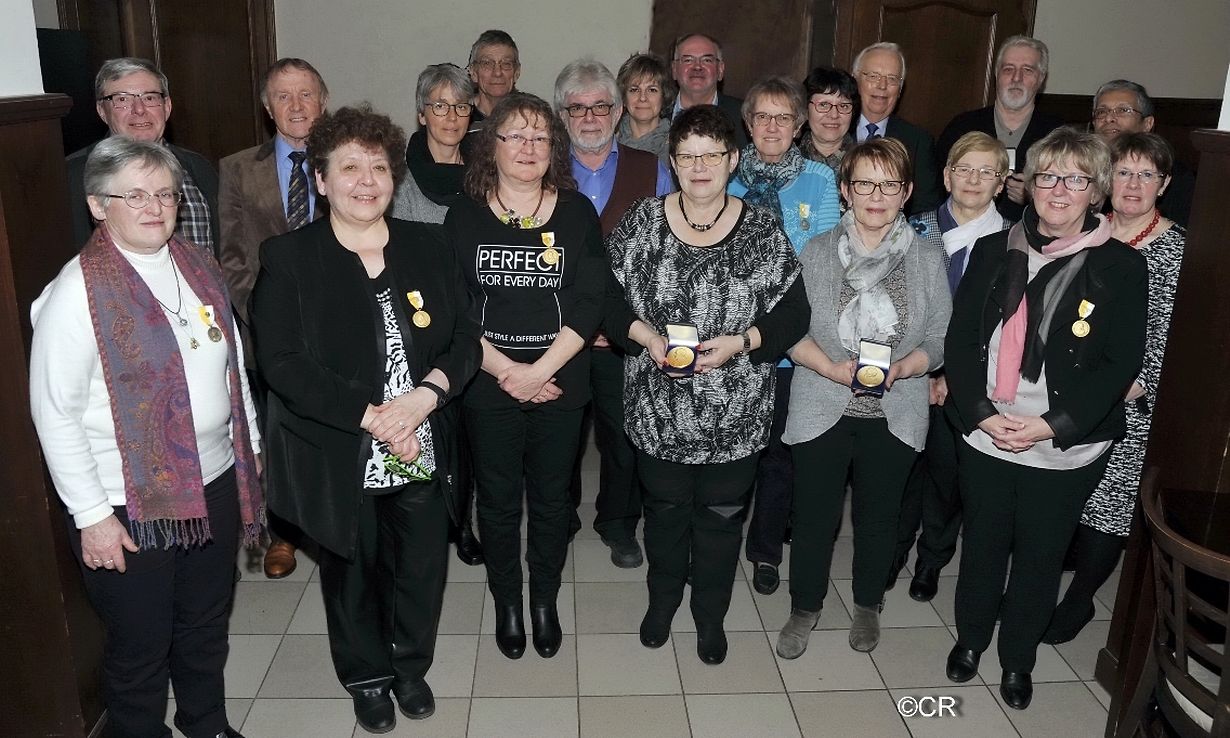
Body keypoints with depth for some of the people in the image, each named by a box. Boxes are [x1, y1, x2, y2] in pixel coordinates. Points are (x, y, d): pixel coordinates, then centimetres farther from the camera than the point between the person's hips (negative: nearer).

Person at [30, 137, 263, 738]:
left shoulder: (199, 267, 3)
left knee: (206, 627, 23)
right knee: (140, 648, 13)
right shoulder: (77, 292, -16)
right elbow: (54, 414, -15)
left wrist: (250, 444, 14)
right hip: (131, 507, -6)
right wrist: (92, 516, -14)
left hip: (216, 483, 6)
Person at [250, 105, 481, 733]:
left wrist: (426, 395, -19)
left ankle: (411, 665, 43)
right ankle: (368, 677, 43)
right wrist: (370, 416, -22)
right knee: (352, 574, 17)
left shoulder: (428, 246, 2)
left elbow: (465, 337, 0)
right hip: (338, 461, -2)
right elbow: (282, 363, -15)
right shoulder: (287, 258, -8)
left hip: (424, 453, 3)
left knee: (422, 569, 15)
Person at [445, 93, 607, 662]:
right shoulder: (464, 216, 0)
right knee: (497, 501, 12)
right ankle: (507, 603, 34)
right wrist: (505, 369, -14)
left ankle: (545, 602, 35)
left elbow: (589, 304, -7)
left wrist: (538, 371, -15)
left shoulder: (577, 212, 0)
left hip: (559, 385, 0)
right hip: (488, 385, 0)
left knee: (551, 498, 13)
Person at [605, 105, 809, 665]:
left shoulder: (762, 231, -6)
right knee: (664, 509, 18)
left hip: (736, 416, 0)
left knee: (722, 516, 15)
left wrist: (739, 342, -19)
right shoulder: (641, 222, -3)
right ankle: (662, 599, 45)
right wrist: (644, 334, -17)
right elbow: (606, 297, 0)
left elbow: (793, 314, -4)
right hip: (658, 412, 1)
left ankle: (711, 615, 39)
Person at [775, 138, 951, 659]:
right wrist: (833, 368, -20)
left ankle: (867, 605, 41)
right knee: (815, 515, 9)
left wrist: (902, 368, -20)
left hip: (895, 414, 1)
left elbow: (940, 339, -1)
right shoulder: (817, 253, -3)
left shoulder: (927, 260, -1)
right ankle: (805, 608, 32)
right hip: (823, 410, -1)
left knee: (879, 516, 17)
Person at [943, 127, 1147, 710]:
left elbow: (1121, 364, -8)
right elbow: (961, 339, -1)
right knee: (982, 546, 17)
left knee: (1039, 558, 14)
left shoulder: (1121, 266, -6)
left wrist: (1053, 425, -17)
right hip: (983, 438, 2)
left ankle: (1018, 659, 35)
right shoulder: (994, 250, 1)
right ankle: (970, 638, 40)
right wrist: (980, 413, -13)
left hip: (1066, 450, -1)